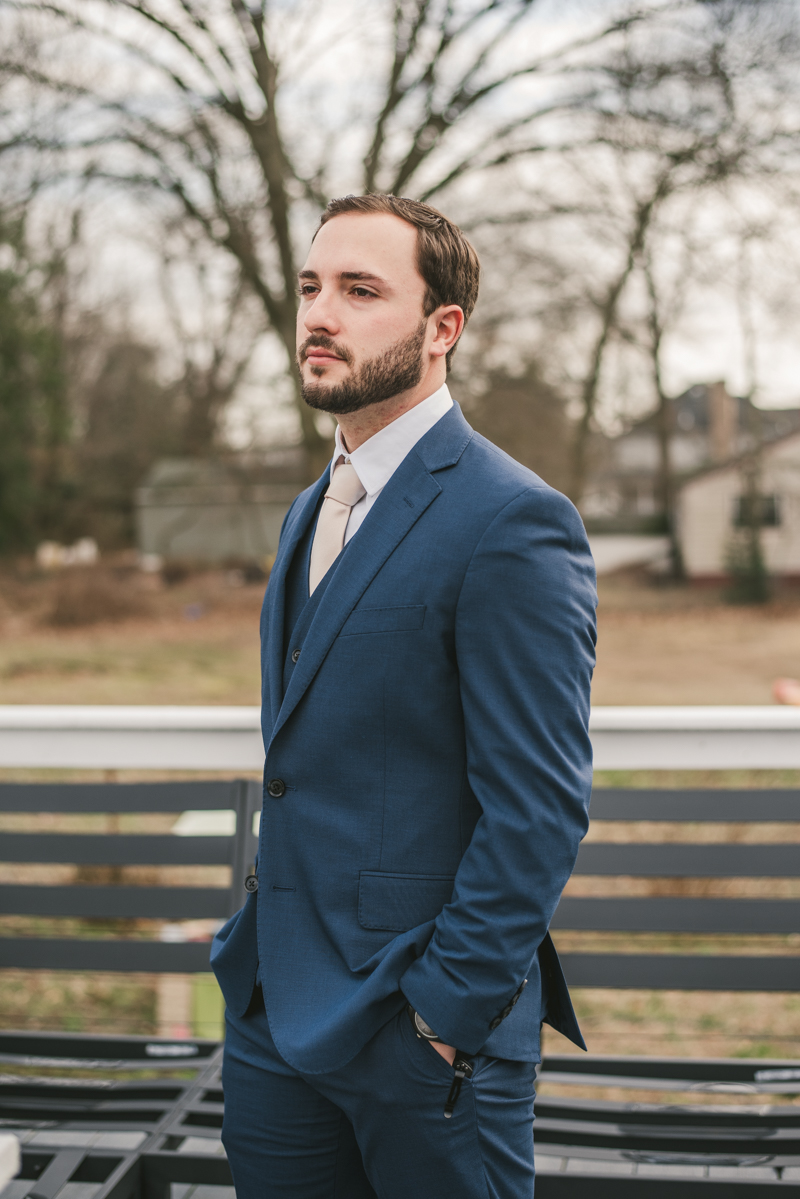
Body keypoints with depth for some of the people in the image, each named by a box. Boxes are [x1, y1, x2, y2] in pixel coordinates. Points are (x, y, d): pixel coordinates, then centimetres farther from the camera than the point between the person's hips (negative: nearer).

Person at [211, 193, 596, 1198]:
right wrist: (261, 947, 14)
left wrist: (446, 1011, -16)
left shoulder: (513, 523, -16)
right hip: (274, 1009, 8)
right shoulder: (312, 512, 12)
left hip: (424, 1030, -7)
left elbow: (540, 806, -18)